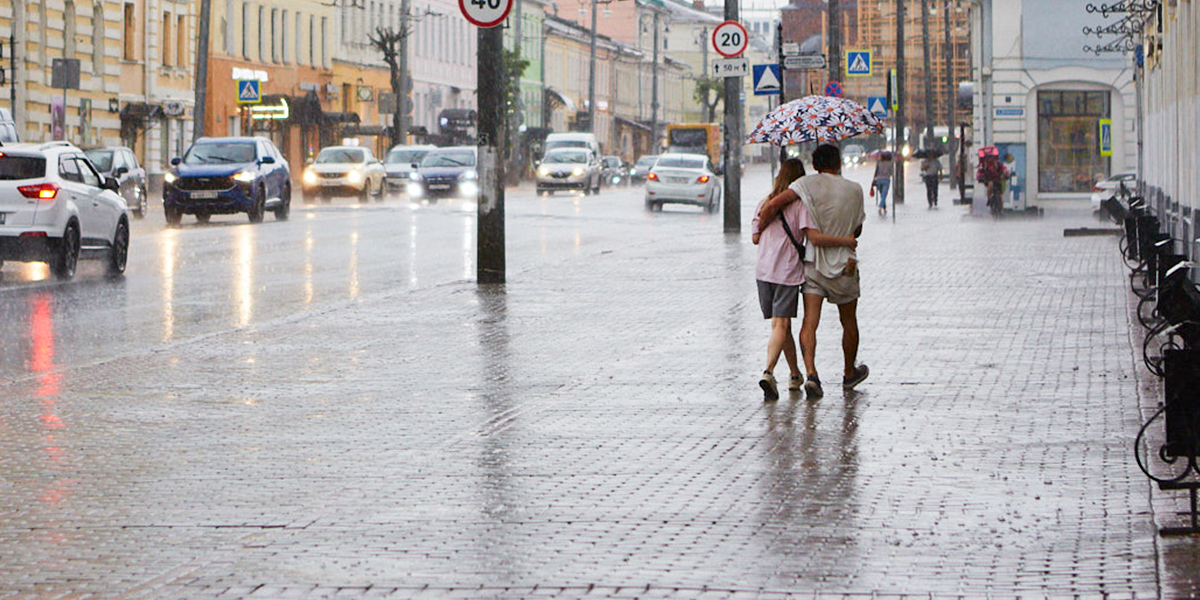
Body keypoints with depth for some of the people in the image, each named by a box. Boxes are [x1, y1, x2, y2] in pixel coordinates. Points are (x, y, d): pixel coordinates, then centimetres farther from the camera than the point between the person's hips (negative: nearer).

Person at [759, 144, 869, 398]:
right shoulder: (855, 190, -4)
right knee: (849, 321, 19)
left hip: (813, 263, -1)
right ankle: (849, 373, 34)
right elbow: (857, 230, 8)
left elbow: (772, 206, -19)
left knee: (810, 321, -6)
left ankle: (810, 372, -26)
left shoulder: (809, 184, -9)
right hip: (843, 264, 1)